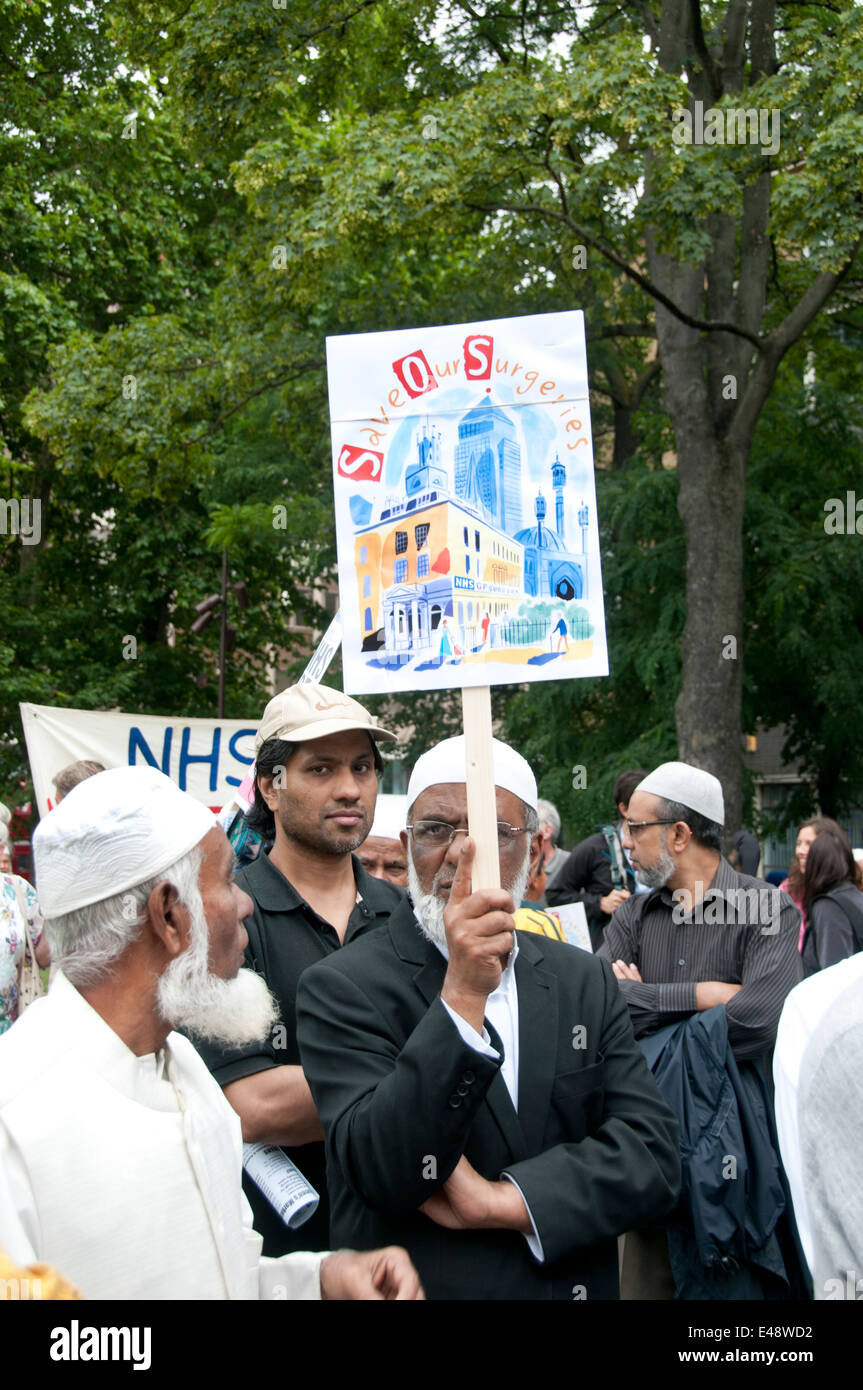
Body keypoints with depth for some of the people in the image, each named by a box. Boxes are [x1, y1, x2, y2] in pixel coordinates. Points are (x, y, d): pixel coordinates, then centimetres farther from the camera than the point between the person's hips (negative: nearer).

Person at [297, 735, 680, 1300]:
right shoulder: (343, 988, -15)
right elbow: (385, 1176, -25)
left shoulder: (587, 983, -1)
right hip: (417, 1285, -3)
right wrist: (463, 993, -33)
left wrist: (500, 1201, -21)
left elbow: (655, 1153, -9)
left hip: (577, 1282, 4)